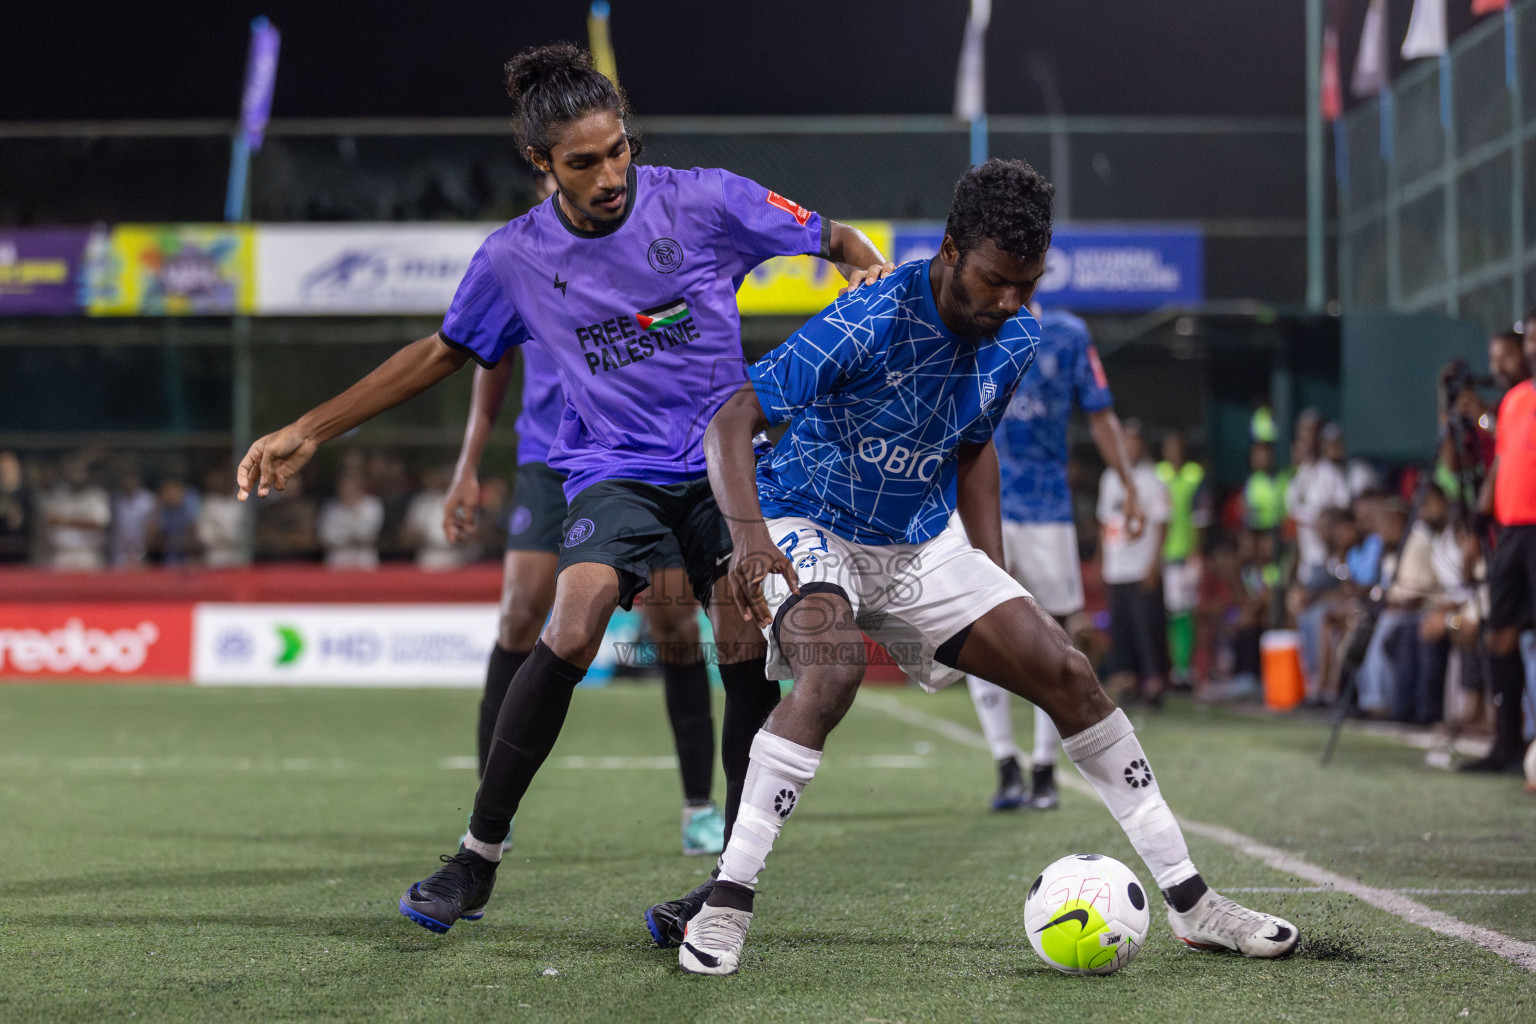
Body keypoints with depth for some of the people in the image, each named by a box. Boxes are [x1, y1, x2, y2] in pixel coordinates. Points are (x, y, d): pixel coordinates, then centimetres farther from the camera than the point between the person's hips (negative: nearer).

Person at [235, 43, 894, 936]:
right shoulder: (516, 259, -2)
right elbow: (442, 353, 13)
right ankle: (478, 860, -12)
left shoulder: (703, 202, -7)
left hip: (728, 457, 0)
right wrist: (309, 432, 11)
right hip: (616, 468, 0)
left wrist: (869, 267, -19)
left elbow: (832, 238, 5)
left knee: (746, 653, -13)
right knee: (575, 626, -23)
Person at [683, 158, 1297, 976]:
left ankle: (1188, 900, 8)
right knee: (832, 670, -37)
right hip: (808, 531, -6)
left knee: (1067, 672, -2)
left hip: (919, 546, 6)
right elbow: (731, 422, -28)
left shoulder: (1015, 341, -3)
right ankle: (725, 906, -29)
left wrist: (996, 581, 8)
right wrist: (748, 532, -45)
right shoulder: (867, 325, -26)